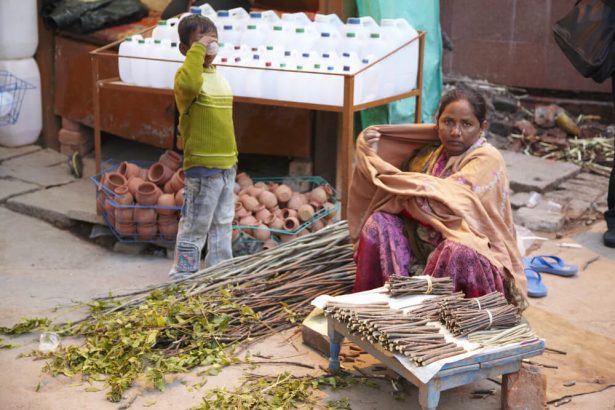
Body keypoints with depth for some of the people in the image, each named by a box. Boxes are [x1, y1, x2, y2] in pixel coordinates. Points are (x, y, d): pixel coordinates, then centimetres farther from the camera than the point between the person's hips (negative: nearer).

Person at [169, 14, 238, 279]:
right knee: (194, 227, -1)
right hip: (202, 167, -8)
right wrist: (197, 51, -30)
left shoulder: (219, 79, 14)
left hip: (227, 166, 8)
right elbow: (188, 85, -39)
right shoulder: (188, 75, -12)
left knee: (222, 225, 17)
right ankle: (182, 278, 9)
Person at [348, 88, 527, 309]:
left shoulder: (487, 159, -10)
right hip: (425, 245, 6)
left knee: (458, 252, -39)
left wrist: (390, 175, -12)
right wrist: (370, 154, -1)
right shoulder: (429, 154, 10)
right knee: (378, 223, -15)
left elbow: (444, 198, -22)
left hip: (471, 249, -6)